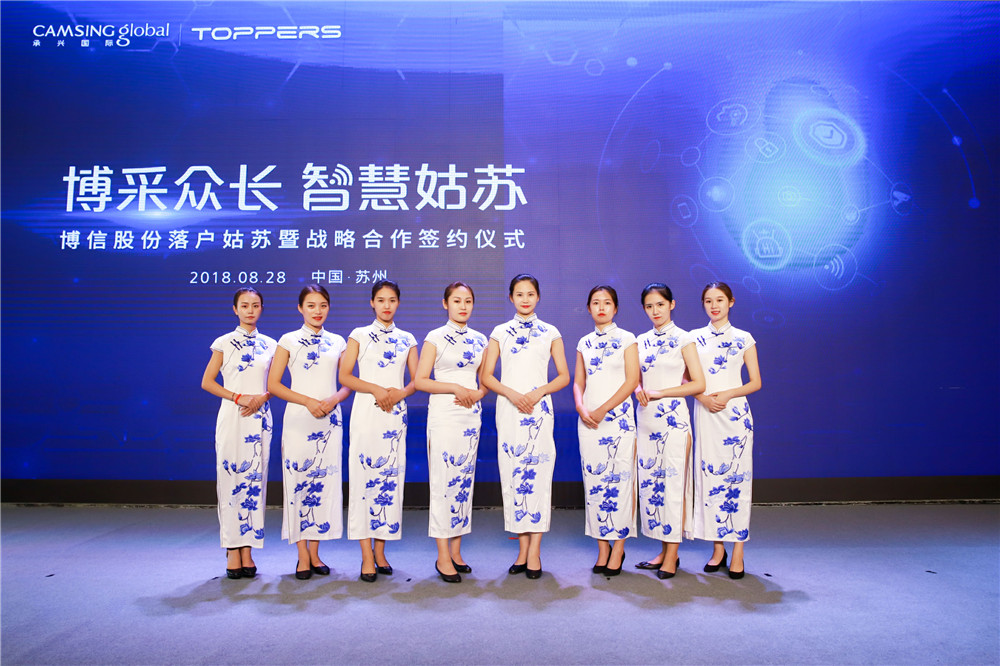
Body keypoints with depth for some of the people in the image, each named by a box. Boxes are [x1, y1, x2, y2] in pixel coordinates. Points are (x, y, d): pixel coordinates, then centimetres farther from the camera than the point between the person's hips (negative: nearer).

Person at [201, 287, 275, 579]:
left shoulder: (270, 345, 10)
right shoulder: (224, 343, 3)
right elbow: (207, 382, 2)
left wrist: (261, 397, -7)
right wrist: (238, 397, -10)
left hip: (260, 418, 2)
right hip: (231, 417, -2)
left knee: (255, 480, 2)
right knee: (230, 478, -3)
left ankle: (248, 550, 9)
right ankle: (233, 551, 5)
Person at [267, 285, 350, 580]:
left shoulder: (338, 342, 10)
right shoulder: (289, 341, 3)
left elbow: (348, 383, 12)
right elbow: (273, 384, -2)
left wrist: (334, 399, -10)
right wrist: (308, 401, -12)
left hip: (330, 420, 2)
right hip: (298, 419, -2)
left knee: (324, 481, 4)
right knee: (298, 480, -2)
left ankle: (315, 553, 14)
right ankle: (303, 555, 9)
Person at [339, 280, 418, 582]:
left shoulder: (407, 339, 12)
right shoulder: (359, 336, 6)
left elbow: (417, 379, 10)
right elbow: (344, 376, -1)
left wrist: (400, 393, -10)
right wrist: (376, 389, -13)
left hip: (396, 414, 3)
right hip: (366, 412, -2)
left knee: (391, 476, 2)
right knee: (365, 474, -6)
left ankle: (380, 551, 12)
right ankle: (367, 555, -1)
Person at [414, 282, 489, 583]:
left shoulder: (479, 340, 11)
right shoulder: (435, 338, -2)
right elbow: (420, 380, -7)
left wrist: (477, 394, -5)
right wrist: (457, 388, -16)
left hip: (471, 416, 5)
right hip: (444, 417, -5)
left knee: (464, 479, 8)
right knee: (443, 481, -4)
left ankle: (456, 551, 19)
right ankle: (443, 557, 5)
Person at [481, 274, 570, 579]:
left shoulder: (550, 333, 9)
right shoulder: (500, 332, 10)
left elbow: (564, 376, 6)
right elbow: (486, 376, 6)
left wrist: (537, 393, -10)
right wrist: (512, 394, -10)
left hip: (539, 409, -1)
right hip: (508, 409, 1)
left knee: (538, 473, -5)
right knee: (512, 474, 1)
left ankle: (534, 551, 1)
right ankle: (522, 550, 10)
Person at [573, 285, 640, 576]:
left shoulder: (626, 339, 1)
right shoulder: (584, 343, 13)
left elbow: (632, 380, -6)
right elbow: (578, 382, 13)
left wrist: (603, 410, -13)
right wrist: (581, 408, -7)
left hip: (617, 417, -4)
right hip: (588, 419, 4)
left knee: (619, 478, -4)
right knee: (593, 480, 3)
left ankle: (618, 547, 6)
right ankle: (602, 547, 13)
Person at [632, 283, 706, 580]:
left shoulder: (683, 339, -3)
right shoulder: (642, 341, 12)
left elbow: (698, 383, -8)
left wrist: (659, 393, -12)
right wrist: (638, 390, -5)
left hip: (673, 418, -5)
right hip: (646, 419, 6)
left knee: (673, 481, -3)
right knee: (649, 481, 6)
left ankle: (672, 555, 6)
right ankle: (664, 550, 18)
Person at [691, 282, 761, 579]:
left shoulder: (743, 338, 6)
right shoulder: (694, 338, 9)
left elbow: (755, 382, 4)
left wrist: (727, 395, -12)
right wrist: (703, 397, -10)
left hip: (735, 414, -1)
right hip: (705, 413, 1)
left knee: (737, 476, -3)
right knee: (709, 476, 1)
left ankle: (738, 552, 4)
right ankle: (718, 547, 13)